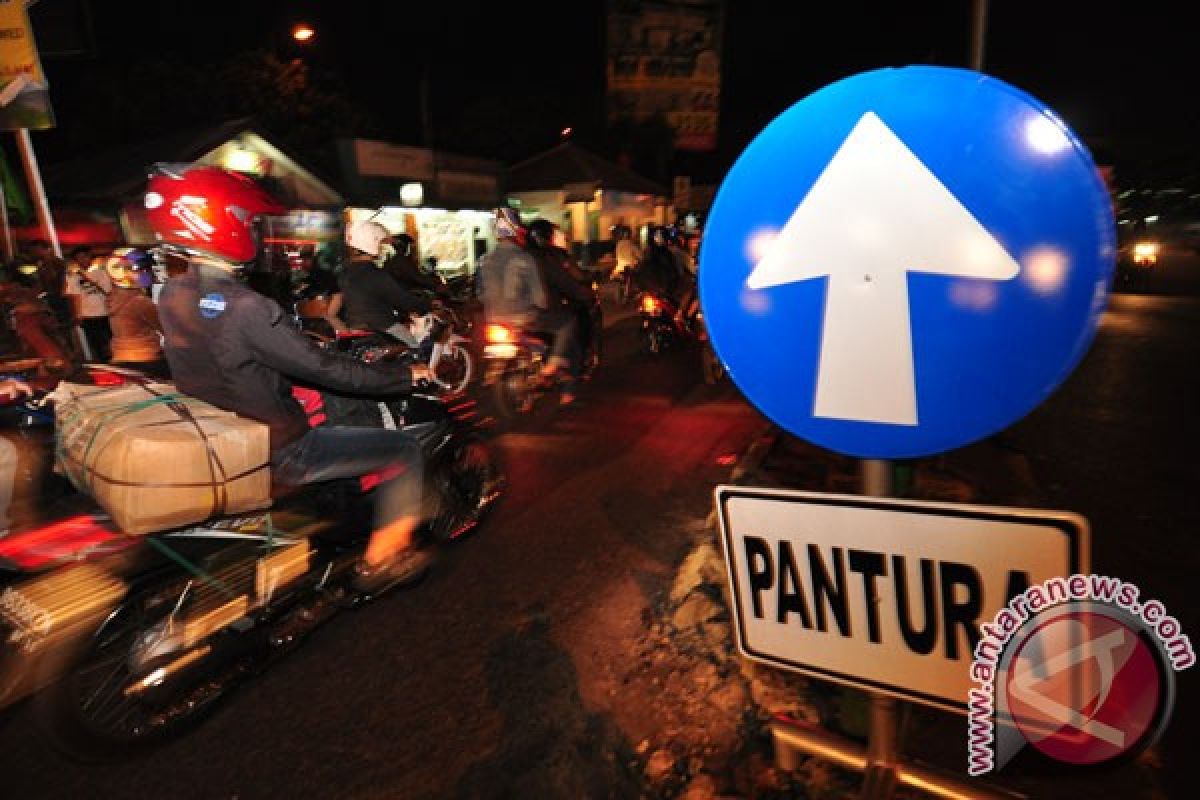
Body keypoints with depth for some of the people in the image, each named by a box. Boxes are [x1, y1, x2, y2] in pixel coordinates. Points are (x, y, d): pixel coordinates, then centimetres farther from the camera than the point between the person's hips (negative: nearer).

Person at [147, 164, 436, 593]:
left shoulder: (173, 296, -1)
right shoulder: (245, 307, -29)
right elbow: (322, 368, -24)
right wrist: (406, 374, -13)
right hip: (277, 452, -9)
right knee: (405, 449, -1)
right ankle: (380, 559, 8)